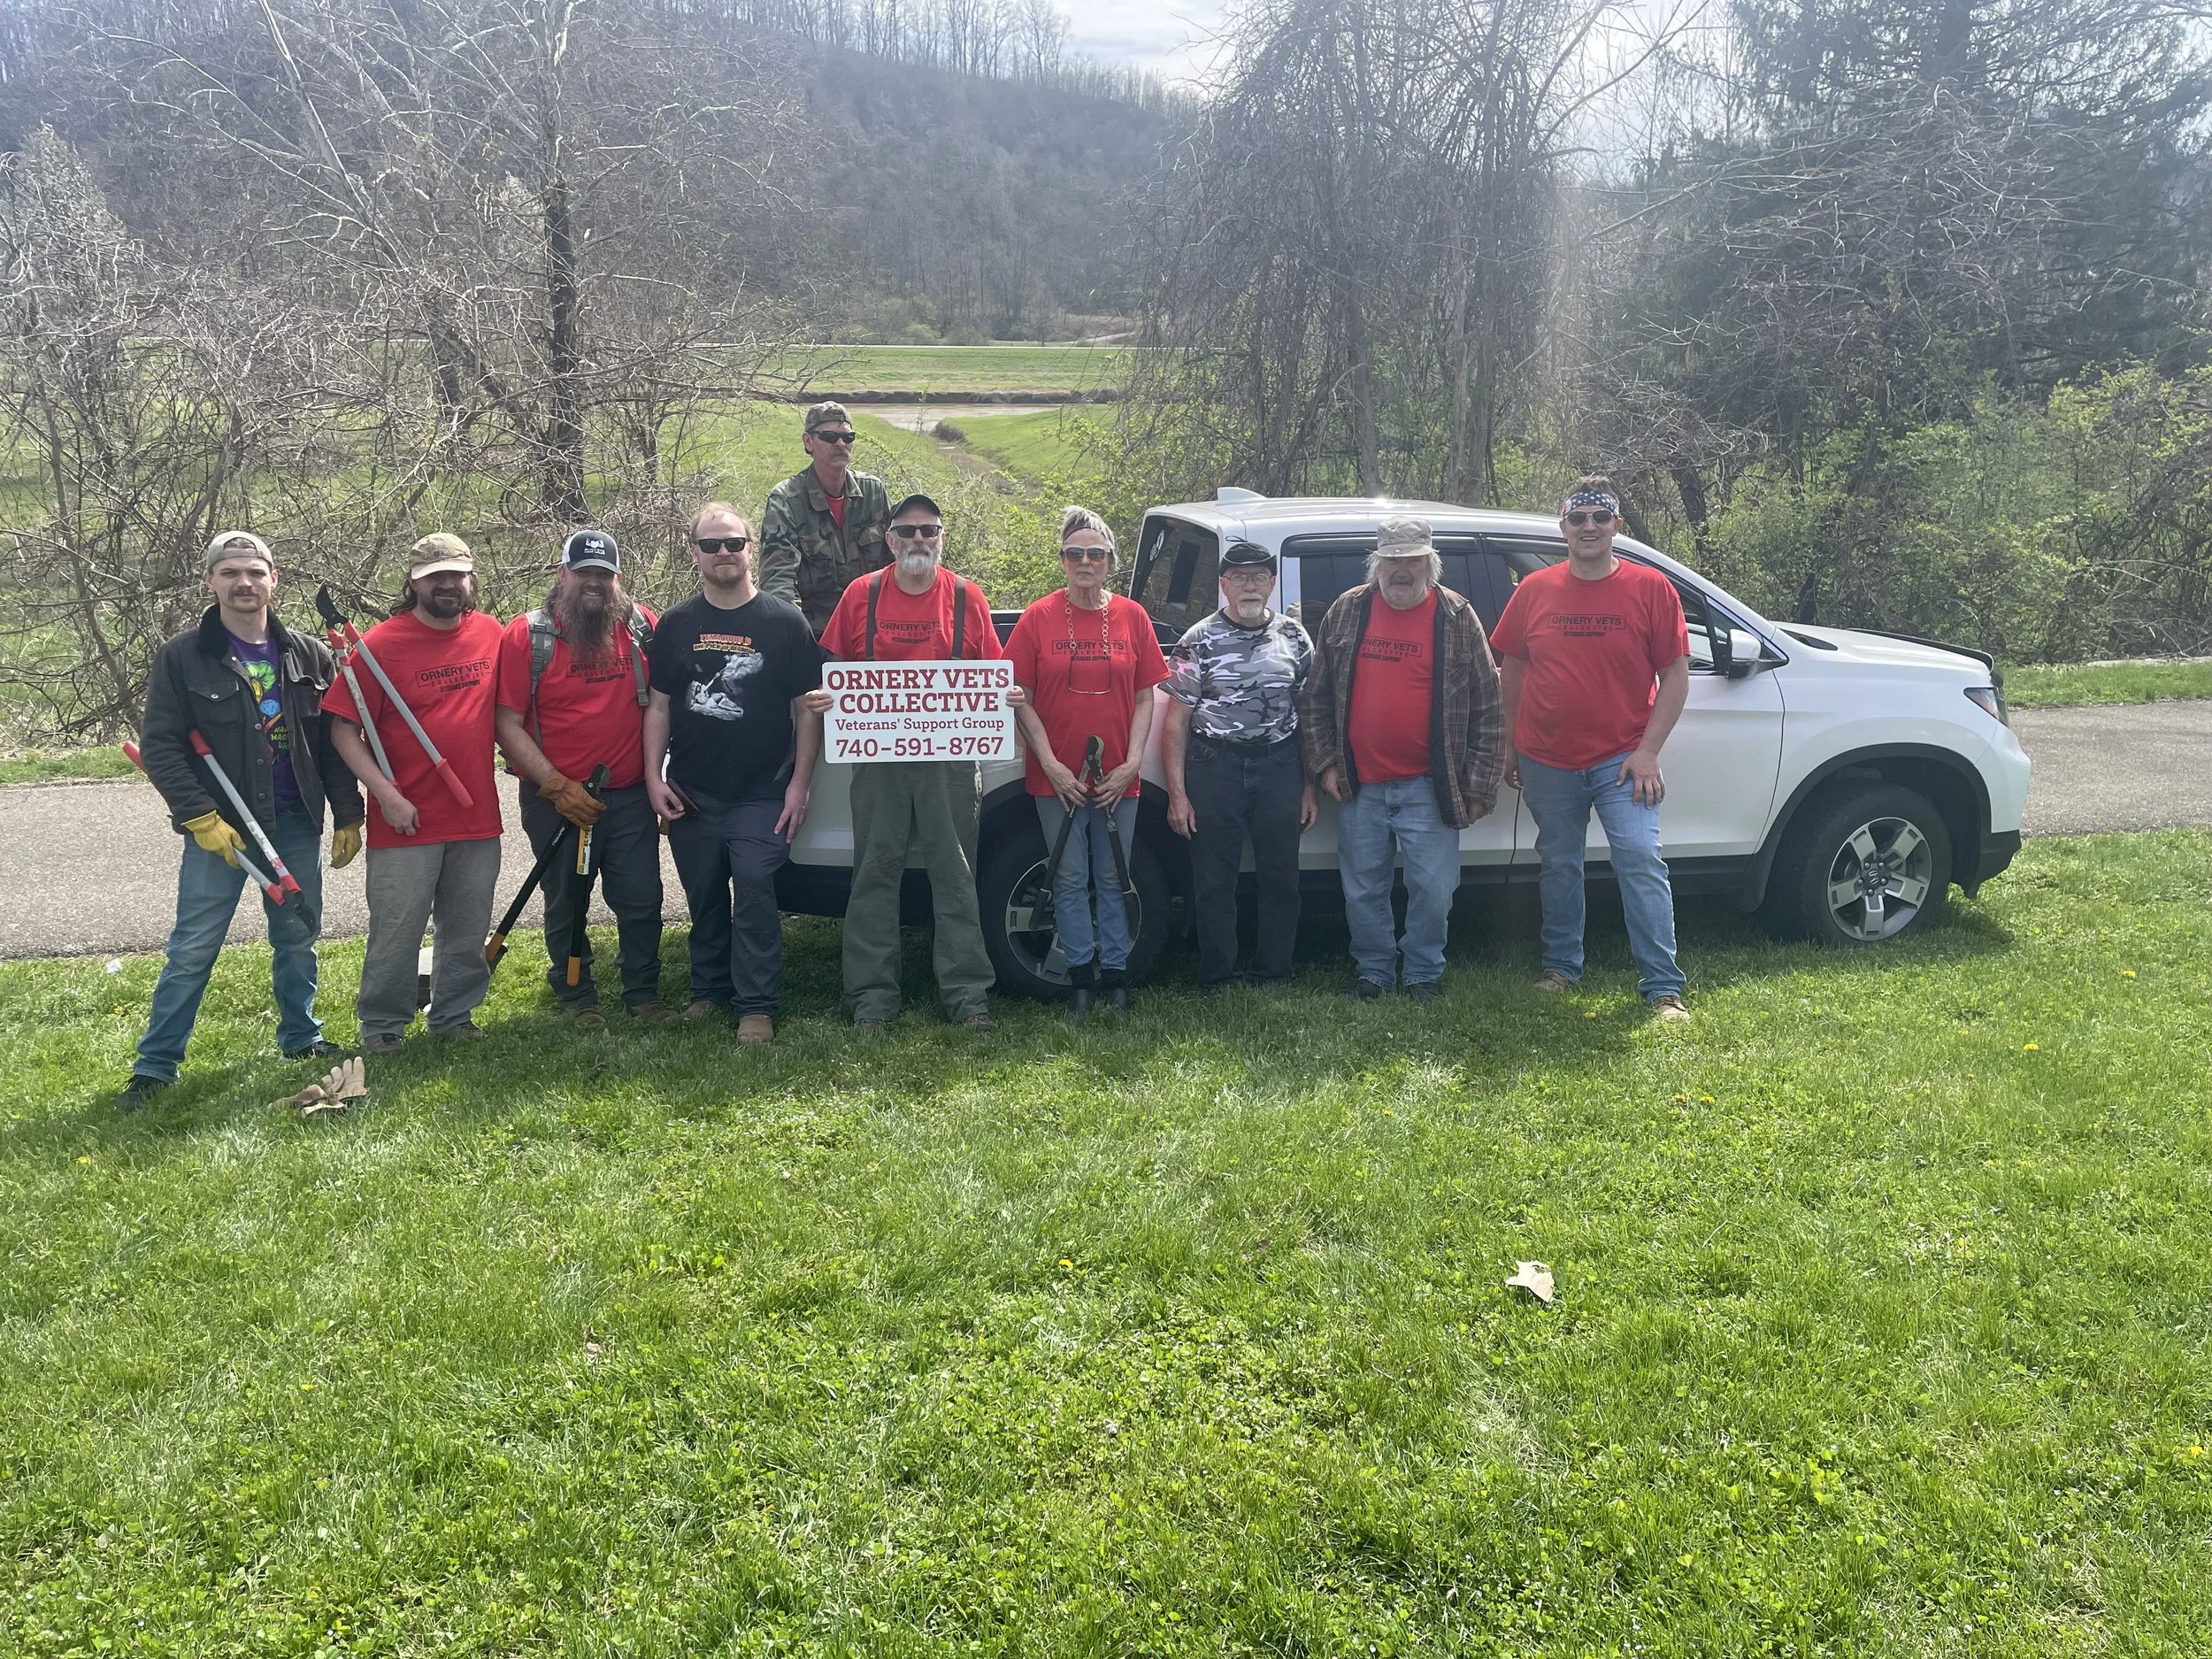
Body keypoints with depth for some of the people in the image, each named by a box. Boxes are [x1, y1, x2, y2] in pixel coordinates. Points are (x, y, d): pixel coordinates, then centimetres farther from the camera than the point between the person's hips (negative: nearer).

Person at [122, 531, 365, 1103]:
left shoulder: (309, 655, 6)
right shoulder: (182, 657, -4)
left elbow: (334, 742, 9)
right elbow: (158, 746, -6)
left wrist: (348, 816, 5)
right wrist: (201, 818, -13)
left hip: (295, 825, 3)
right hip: (218, 829, -3)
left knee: (298, 939, 14)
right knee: (193, 950, 0)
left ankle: (300, 1037, 31)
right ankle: (155, 1065, 10)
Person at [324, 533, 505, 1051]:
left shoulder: (491, 634, 5)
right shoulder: (381, 644, -8)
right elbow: (344, 730, -8)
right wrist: (386, 794, -15)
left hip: (478, 816, 4)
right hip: (407, 820, -4)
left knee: (468, 930, 13)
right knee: (396, 931, 2)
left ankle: (454, 1016, 30)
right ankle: (382, 1025, 20)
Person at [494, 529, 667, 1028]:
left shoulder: (641, 626, 2)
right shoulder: (526, 635, -6)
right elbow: (508, 724, -8)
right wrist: (557, 786, -15)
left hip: (631, 795, 2)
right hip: (556, 799, -2)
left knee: (641, 901, 6)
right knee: (566, 905, 12)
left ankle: (643, 994, 22)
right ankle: (576, 996, 28)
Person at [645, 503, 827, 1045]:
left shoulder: (784, 621, -1)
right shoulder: (675, 625, 7)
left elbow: (807, 708, 0)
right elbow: (660, 705, 10)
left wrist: (799, 784, -6)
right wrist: (654, 776, 1)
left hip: (760, 794, -3)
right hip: (690, 794, 3)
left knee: (754, 893, -10)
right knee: (704, 899, 12)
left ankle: (756, 1006, -2)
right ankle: (709, 991, 27)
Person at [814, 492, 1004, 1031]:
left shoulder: (966, 597, 6)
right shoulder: (862, 594, 7)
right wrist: (829, 697, -9)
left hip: (950, 758, 0)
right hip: (878, 756, 1)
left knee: (955, 875, 3)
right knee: (875, 874, 4)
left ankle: (968, 995, 8)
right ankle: (872, 997, 11)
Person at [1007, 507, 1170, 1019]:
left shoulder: (1132, 617, 3)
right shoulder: (1039, 618, -1)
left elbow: (1145, 698, 4)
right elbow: (1021, 700, -2)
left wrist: (1132, 763, -6)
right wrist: (1051, 764, -10)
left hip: (1117, 779, 1)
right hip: (1057, 778, -1)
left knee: (1112, 880, 9)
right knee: (1071, 880, 5)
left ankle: (1115, 976, 18)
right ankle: (1081, 978, 14)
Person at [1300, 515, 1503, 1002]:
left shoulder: (1458, 618, 0)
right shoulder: (1346, 612, 5)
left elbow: (1487, 708, 1)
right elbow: (1315, 697, 10)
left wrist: (1479, 784, -3)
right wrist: (1324, 762, 3)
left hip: (1429, 787, -2)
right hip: (1359, 786, 2)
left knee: (1433, 889, 2)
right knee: (1363, 890, 10)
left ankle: (1424, 973, 21)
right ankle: (1373, 969, 27)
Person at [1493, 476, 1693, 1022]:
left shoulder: (1651, 588, -2)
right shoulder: (1534, 590, 4)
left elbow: (1675, 675, -2)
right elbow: (1513, 673, 11)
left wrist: (1648, 750, -10)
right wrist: (1514, 747, 9)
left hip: (1621, 760, -2)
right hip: (1547, 762, 3)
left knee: (1642, 862, -10)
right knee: (1558, 866, 14)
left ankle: (1663, 987, -5)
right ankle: (1561, 967, 30)